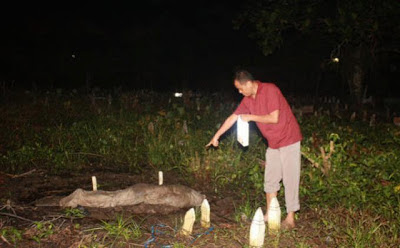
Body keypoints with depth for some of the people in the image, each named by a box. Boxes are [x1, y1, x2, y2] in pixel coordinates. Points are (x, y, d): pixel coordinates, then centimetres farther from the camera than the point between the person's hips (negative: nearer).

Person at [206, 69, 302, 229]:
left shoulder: (270, 90, -20)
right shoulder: (248, 99, 3)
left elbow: (274, 118, -26)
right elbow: (233, 117, 10)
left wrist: (251, 117, -16)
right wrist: (216, 136, 11)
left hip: (289, 140, -8)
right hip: (273, 143, 8)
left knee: (290, 179, -3)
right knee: (270, 179, 11)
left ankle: (290, 219, 5)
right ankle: (269, 215, 22)